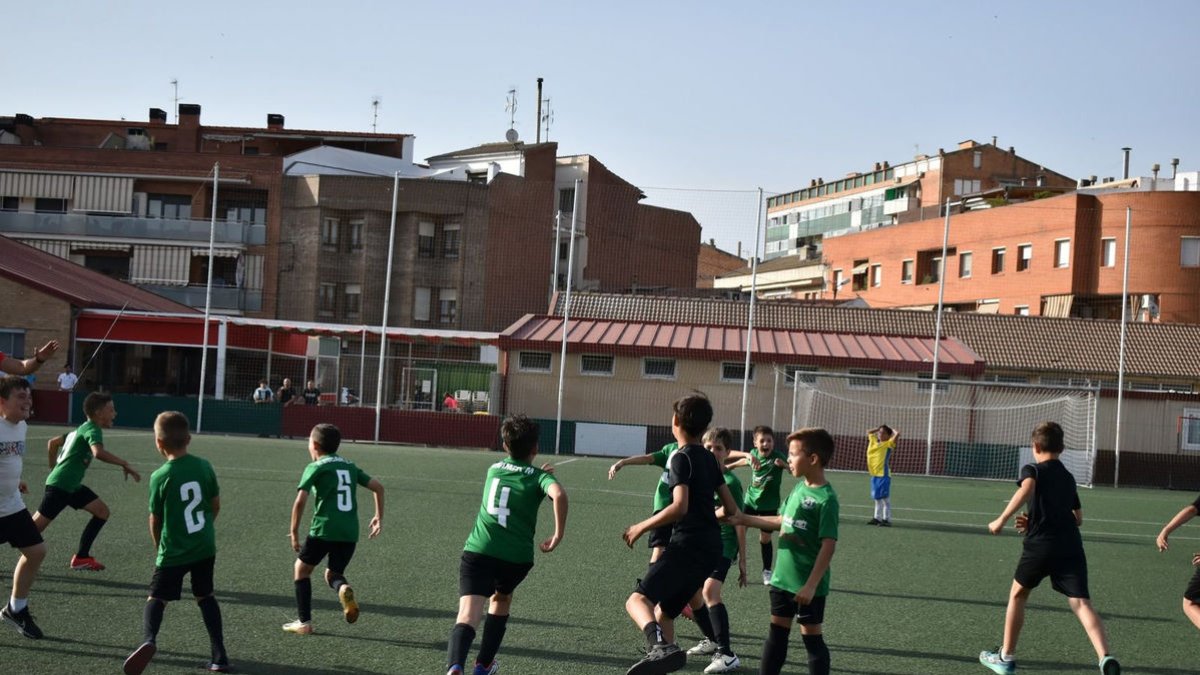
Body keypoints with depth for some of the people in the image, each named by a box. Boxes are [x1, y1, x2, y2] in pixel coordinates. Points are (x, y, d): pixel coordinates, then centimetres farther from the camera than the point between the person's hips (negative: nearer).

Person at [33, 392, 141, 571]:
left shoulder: (82, 429, 15)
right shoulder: (92, 429, -15)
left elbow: (52, 442, 26)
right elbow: (98, 452, -37)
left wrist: (54, 468, 30)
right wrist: (124, 464, -31)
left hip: (72, 485, 10)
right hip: (59, 486, -10)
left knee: (102, 511, 5)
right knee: (35, 527, -5)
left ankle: (81, 557, 7)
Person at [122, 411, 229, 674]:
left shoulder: (160, 477, -11)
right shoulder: (204, 466, -1)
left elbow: (155, 520, -1)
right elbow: (216, 506, 9)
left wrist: (158, 546, 17)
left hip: (174, 553, -4)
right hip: (205, 547, 4)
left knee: (157, 598, 8)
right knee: (205, 596, 20)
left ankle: (148, 639, -21)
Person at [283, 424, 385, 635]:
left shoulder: (316, 468, -1)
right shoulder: (350, 466, 16)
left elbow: (300, 501, -10)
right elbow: (378, 486, 13)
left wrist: (294, 532, -3)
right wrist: (379, 516, 19)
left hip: (323, 529, -5)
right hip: (350, 533, 5)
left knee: (302, 568, 17)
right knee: (332, 573, 21)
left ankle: (304, 622, 14)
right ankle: (343, 588, -16)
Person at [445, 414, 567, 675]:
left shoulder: (494, 469, 19)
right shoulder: (539, 476, 6)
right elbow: (558, 494, -17)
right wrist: (559, 534, -9)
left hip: (478, 550, 0)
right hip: (517, 556, 0)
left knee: (468, 615, -15)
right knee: (502, 598, 31)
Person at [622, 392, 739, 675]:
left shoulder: (682, 458, -7)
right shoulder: (709, 459, 17)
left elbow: (680, 507, -20)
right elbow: (731, 509, 21)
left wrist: (642, 527, -9)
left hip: (688, 545, -9)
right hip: (711, 546, 9)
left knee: (638, 599, -24)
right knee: (664, 612, 21)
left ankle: (661, 646, -52)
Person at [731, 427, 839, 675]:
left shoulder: (826, 499, -19)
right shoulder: (799, 488, 5)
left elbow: (828, 545, -21)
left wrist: (811, 585, -23)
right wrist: (744, 519, 17)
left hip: (808, 585, -8)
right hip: (782, 578, 8)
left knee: (812, 637, 2)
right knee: (777, 632, 15)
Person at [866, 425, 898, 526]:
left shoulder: (888, 444, -3)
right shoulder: (874, 442, 15)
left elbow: (897, 434, -16)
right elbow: (869, 432, 31)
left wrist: (892, 430, 3)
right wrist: (878, 428, 22)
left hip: (883, 475, -7)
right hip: (874, 475, 7)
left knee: (885, 497, -6)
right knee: (877, 497, 14)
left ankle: (887, 519, -4)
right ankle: (877, 517, 20)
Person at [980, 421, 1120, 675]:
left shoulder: (1032, 470, 5)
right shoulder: (1068, 477, 22)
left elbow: (1026, 488, -20)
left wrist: (1002, 520, -17)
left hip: (1040, 545, -3)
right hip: (1071, 546, 3)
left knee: (1018, 594, 19)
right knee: (1081, 603, -6)